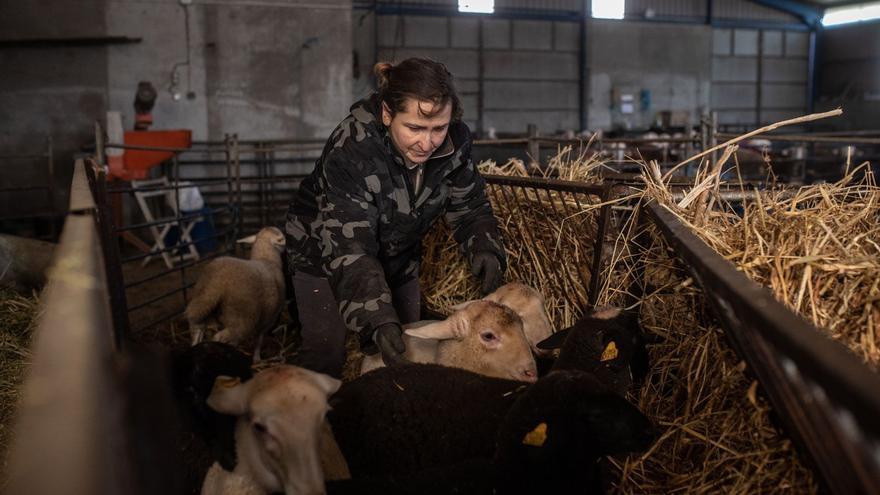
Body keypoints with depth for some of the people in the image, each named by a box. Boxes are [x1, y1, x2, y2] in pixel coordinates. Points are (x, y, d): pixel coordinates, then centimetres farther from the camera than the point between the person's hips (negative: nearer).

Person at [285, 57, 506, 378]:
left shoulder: (454, 142, -21)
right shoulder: (350, 150, -36)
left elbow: (470, 208, -9)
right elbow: (349, 248, -39)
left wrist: (485, 249, -31)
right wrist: (378, 320, -51)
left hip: (398, 257, 5)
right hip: (324, 255, -4)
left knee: (405, 353, 12)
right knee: (325, 357, -5)